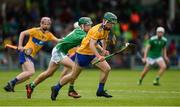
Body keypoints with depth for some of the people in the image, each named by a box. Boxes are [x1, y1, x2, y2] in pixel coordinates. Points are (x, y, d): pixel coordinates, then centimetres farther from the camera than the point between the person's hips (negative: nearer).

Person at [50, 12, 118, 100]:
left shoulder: (106, 30, 1)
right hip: (83, 53, -8)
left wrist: (103, 50, 16)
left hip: (92, 53, 8)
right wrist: (99, 56, -46)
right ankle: (56, 88, 22)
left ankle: (100, 91, 2)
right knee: (73, 76, 2)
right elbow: (91, 45, -36)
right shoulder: (97, 30, -26)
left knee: (107, 68, -10)